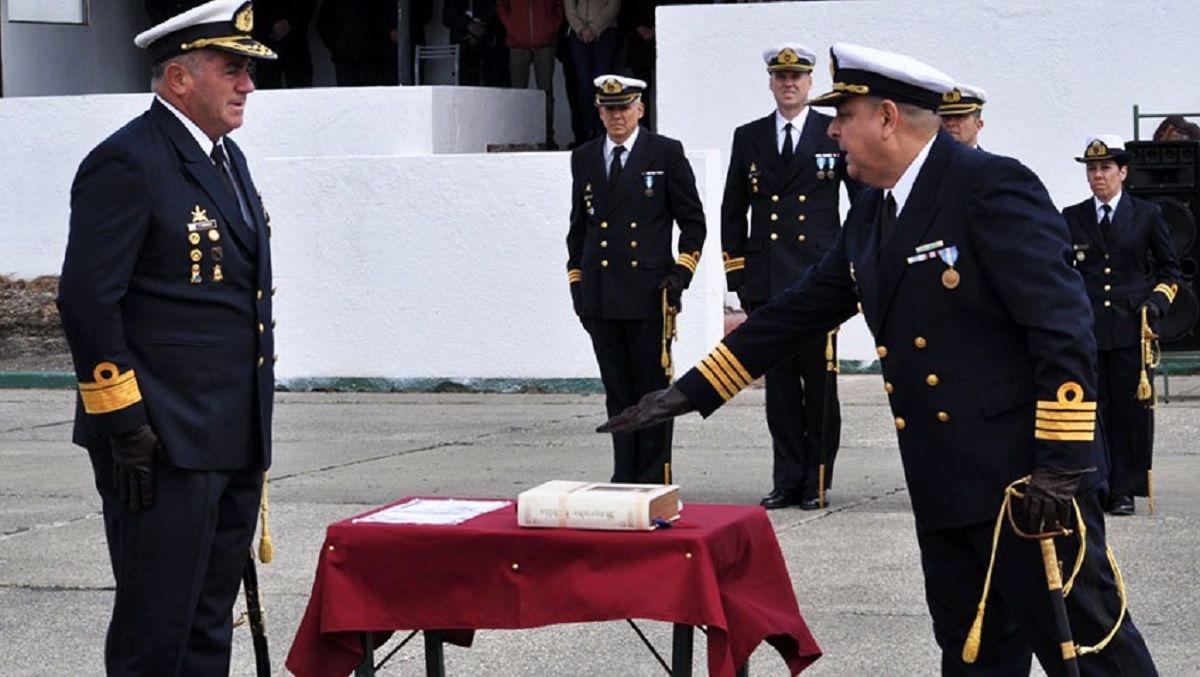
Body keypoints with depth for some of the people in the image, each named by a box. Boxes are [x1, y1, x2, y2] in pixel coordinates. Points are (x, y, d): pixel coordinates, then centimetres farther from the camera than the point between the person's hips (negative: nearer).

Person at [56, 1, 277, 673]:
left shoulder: (228, 158, 16)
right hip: (164, 442, -9)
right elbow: (88, 301, -17)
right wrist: (123, 426, -19)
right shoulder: (126, 163, -12)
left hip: (234, 441, 9)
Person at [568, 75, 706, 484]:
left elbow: (693, 221, 4)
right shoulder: (584, 158, 13)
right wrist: (576, 282, 13)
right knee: (618, 393, 7)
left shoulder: (666, 154, 1)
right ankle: (625, 479, 11)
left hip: (649, 295, -4)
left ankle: (653, 481, 6)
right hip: (600, 297, 4)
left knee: (653, 391, 0)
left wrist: (681, 273, -6)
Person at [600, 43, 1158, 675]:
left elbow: (1063, 326, -18)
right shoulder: (871, 213, 14)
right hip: (944, 484, 9)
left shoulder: (991, 187, -14)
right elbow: (799, 310, 19)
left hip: (1026, 476, -9)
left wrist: (1061, 462, -22)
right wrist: (690, 392, 16)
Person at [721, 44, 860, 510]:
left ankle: (816, 481, 7)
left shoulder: (836, 134, 3)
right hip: (766, 284, 3)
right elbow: (732, 211, 15)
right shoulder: (748, 138, 12)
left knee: (819, 382, 0)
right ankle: (788, 480, 9)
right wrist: (737, 274, 9)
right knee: (779, 384, 4)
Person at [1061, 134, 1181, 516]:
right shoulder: (1072, 219, 12)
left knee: (1131, 411, -1)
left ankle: (1125, 491, 5)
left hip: (1131, 329, -1)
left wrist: (1158, 299, 0)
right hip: (1085, 332, 1)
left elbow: (1169, 268, 16)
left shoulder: (1147, 215, 8)